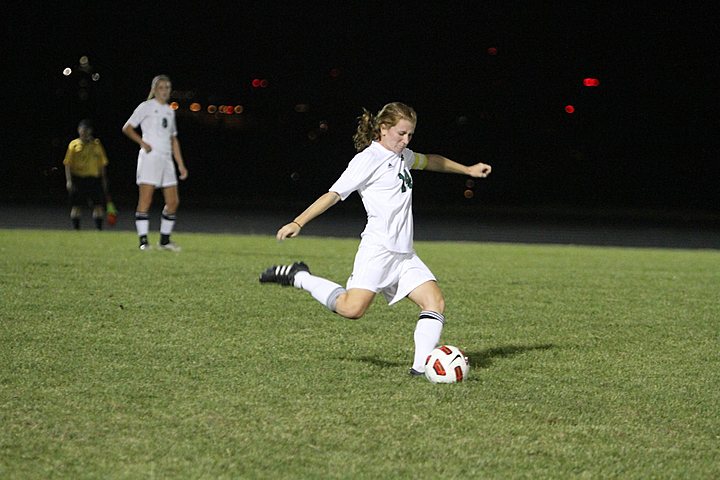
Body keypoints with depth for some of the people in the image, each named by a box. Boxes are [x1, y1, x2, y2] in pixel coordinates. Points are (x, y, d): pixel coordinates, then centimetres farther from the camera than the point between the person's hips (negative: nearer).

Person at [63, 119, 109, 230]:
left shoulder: (97, 144, 10)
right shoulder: (74, 145, 4)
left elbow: (102, 164, 13)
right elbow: (67, 164, 1)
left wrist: (104, 180, 8)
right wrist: (69, 180, -10)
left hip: (94, 178, 1)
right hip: (78, 178, -1)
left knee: (98, 205, -6)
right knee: (77, 206, -1)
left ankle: (99, 228, 2)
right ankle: (76, 229, 8)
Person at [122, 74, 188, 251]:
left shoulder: (170, 111, 19)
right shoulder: (146, 106, 0)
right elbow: (127, 128, -2)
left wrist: (181, 164, 17)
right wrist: (142, 142, -14)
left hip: (166, 159, 7)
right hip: (149, 158, -7)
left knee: (173, 201, 4)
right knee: (145, 200, -9)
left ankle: (165, 240, 13)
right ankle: (143, 240, -10)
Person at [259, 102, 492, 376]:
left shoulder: (401, 156, 21)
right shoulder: (369, 158, -4)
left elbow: (428, 161, 42)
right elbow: (335, 194, -8)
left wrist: (467, 170, 50)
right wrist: (298, 223, -14)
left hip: (404, 254, 9)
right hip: (378, 249, -8)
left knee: (436, 302, -8)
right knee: (353, 308, -21)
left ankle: (421, 366, -11)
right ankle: (299, 277, -2)